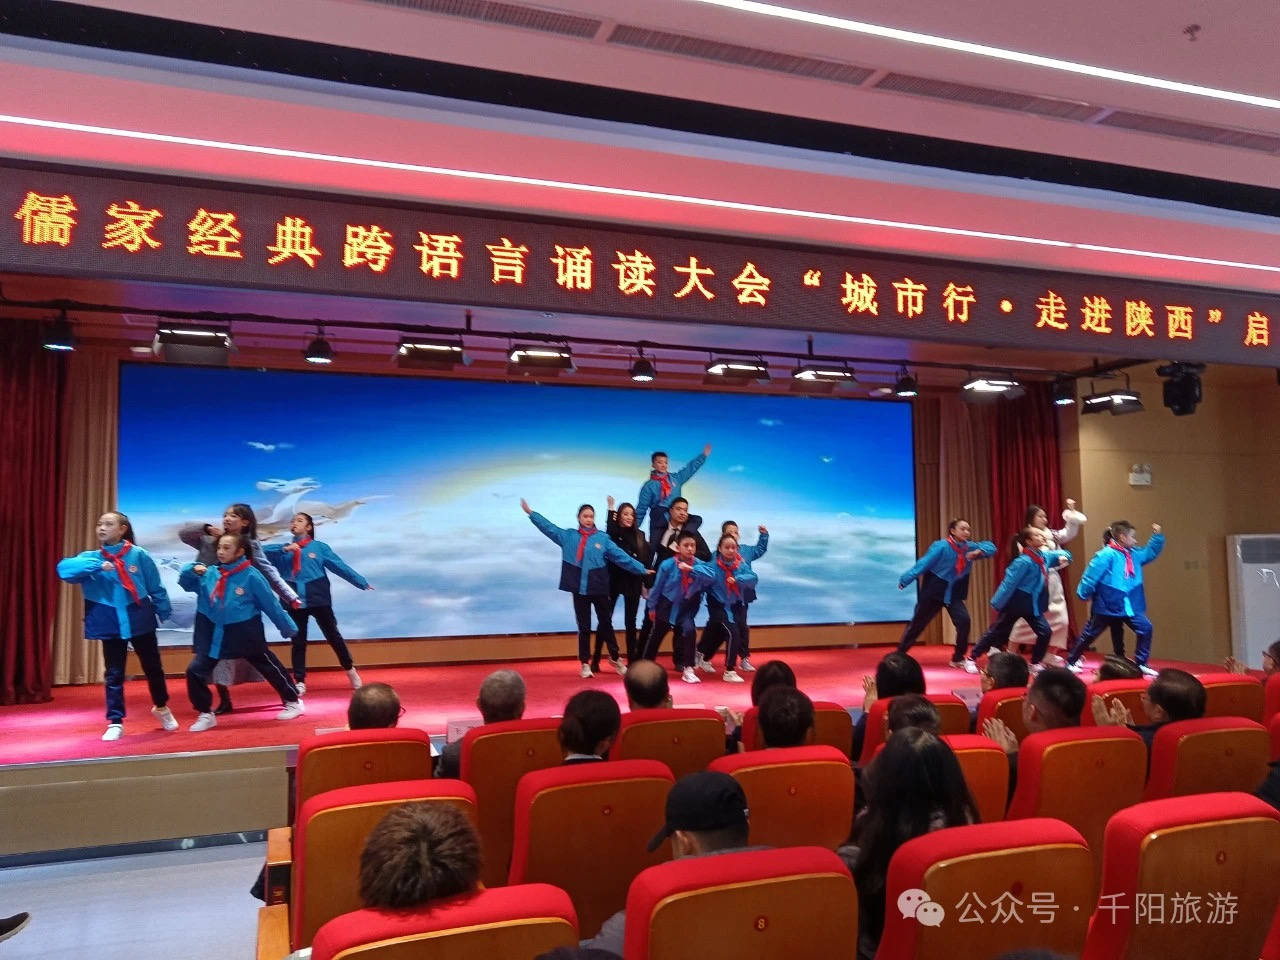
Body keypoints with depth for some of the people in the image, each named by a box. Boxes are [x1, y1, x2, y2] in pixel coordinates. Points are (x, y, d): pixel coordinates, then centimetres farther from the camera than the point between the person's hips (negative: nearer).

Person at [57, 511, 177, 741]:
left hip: (140, 620, -1)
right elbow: (63, 568, -17)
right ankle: (115, 723, 14)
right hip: (110, 624, 1)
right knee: (113, 674, 5)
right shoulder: (92, 557, 0)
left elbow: (155, 587, -1)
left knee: (153, 667, 13)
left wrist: (165, 613, 1)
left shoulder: (138, 554, -5)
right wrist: (97, 566, -28)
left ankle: (161, 707, 36)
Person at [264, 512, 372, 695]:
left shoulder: (319, 547, 2)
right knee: (298, 641, 6)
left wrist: (362, 583, -1)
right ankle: (300, 682, 14)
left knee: (333, 635, 7)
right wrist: (284, 549, -20)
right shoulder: (284, 549, 9)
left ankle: (350, 670, 24)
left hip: (318, 598, -2)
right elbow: (262, 551, -6)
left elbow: (340, 566, 1)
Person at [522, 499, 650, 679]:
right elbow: (549, 527, 0)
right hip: (579, 588, 1)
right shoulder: (568, 536, 3)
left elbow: (621, 557, -2)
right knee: (584, 626, 9)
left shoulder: (602, 538, -2)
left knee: (605, 622, 11)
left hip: (599, 587, 0)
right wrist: (530, 513, -6)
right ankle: (585, 663, 19)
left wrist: (642, 570, -5)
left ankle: (614, 658, 29)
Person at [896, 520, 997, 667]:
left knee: (964, 620, -16)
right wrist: (905, 580, -20)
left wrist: (979, 552, -19)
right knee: (918, 623, 8)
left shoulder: (969, 547, -3)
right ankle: (899, 654, 25)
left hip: (953, 593, 4)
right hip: (934, 591, -4)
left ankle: (958, 658, 1)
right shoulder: (941, 546, -19)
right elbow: (923, 563, -20)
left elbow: (991, 547, 3)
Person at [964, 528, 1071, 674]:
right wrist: (998, 604, -21)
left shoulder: (1044, 556, -1)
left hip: (1032, 604, 7)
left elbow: (1058, 554, 20)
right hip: (1016, 603, -7)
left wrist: (1063, 557, -5)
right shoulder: (1024, 561, -23)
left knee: (1045, 632, -4)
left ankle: (1035, 664, 13)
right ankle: (971, 659, 15)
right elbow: (1009, 582, -22)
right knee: (998, 632, 2)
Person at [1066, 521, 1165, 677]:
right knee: (1090, 634, 5)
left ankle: (1141, 664, 9)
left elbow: (1150, 552, 23)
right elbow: (1091, 575, -19)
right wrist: (1083, 594, -16)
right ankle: (1071, 662, 20)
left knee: (1146, 628, -4)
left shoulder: (1133, 554, 6)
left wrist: (1157, 536, 11)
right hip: (1108, 605, -7)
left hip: (1129, 605, 7)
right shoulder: (1107, 554, -19)